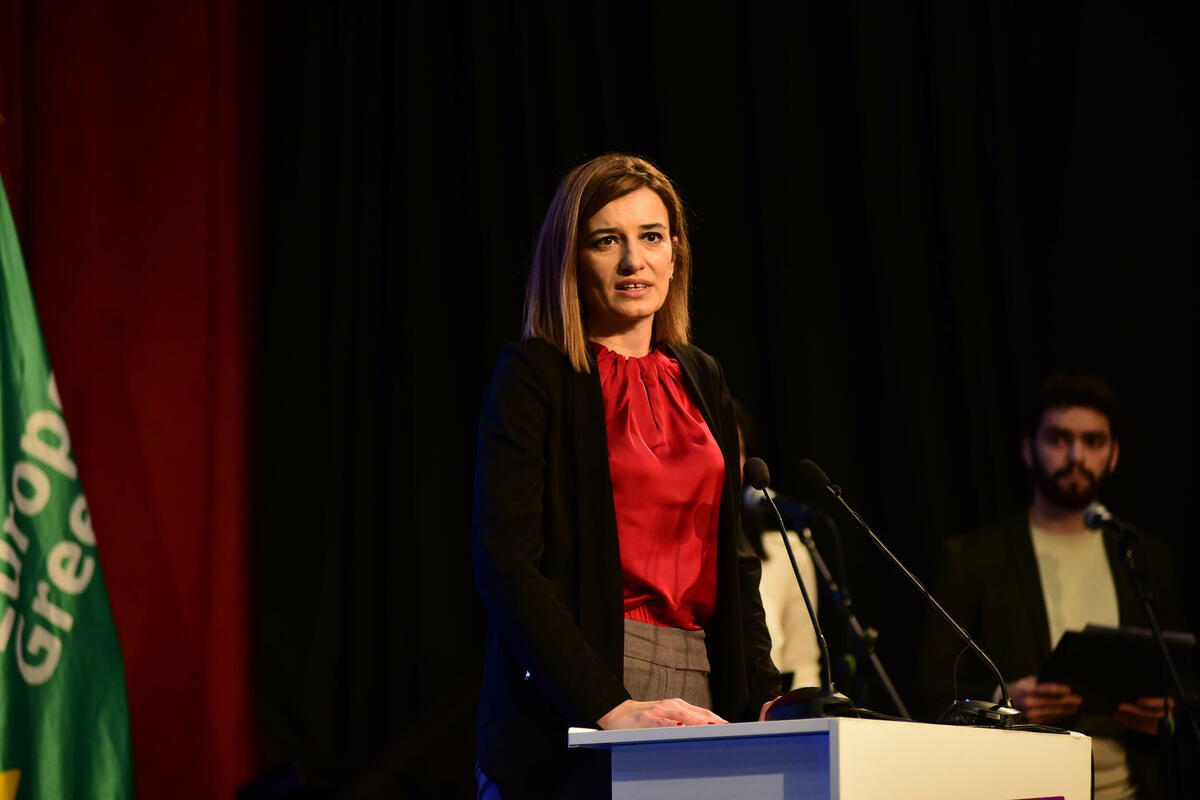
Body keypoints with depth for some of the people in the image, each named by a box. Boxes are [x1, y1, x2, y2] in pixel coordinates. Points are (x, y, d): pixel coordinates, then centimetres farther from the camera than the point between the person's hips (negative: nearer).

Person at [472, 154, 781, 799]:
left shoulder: (700, 381, 16)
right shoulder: (535, 376, -3)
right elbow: (507, 564, -12)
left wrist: (764, 694, 3)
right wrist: (609, 707, -22)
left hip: (698, 694, 5)